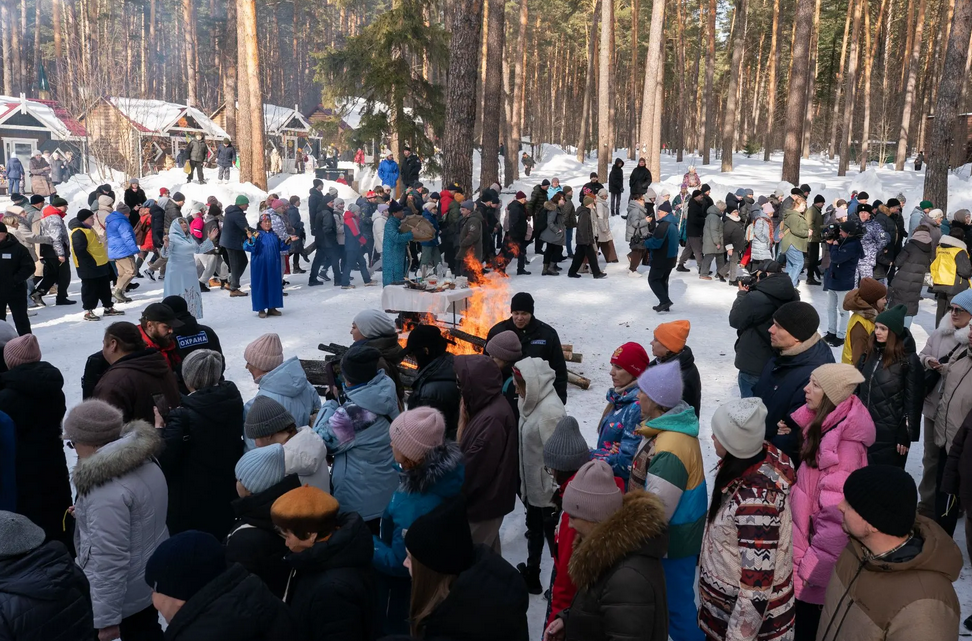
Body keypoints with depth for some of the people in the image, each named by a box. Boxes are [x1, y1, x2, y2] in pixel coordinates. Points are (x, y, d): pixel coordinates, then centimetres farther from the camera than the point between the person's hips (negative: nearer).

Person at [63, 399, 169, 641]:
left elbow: (110, 562, -28)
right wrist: (86, 513, 24)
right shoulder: (144, 461, -3)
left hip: (124, 593, -9)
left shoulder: (107, 491, -30)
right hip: (153, 577, 9)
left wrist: (106, 619, -21)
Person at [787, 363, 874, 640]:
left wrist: (812, 566, -21)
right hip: (808, 540, 8)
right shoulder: (822, 427, 3)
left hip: (821, 560, -8)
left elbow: (837, 516, -27)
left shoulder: (842, 442, -25)